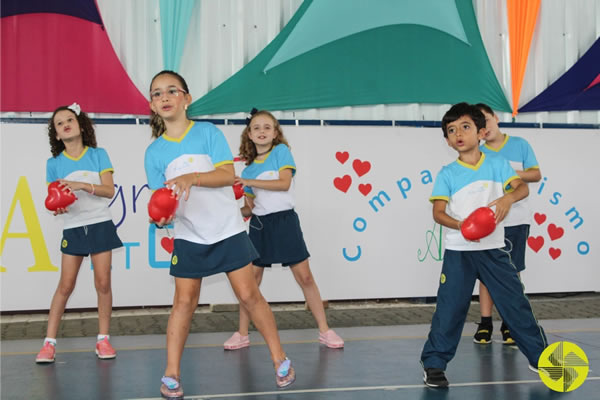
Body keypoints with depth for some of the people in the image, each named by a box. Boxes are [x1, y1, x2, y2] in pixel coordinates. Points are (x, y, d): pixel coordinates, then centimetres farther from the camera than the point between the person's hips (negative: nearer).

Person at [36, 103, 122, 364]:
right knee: (65, 285, -2)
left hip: (100, 225, -1)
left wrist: (82, 185, -22)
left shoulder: (98, 155, 0)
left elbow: (109, 190, -7)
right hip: (72, 229, 1)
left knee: (103, 283, -1)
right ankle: (49, 342, 2)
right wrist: (57, 207, -18)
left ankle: (103, 339, 9)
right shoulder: (54, 163, 3)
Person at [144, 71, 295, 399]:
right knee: (184, 301, 1)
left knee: (249, 295, 1)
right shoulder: (154, 151, 0)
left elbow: (227, 174, -15)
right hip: (188, 236, 2)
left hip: (227, 229, -2)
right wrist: (161, 215, -23)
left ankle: (280, 360, 14)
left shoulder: (207, 132, -6)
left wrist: (192, 178, -31)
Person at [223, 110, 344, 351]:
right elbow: (249, 209, 15)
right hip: (259, 224, 4)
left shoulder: (281, 151, 0)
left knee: (305, 277, -2)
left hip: (284, 221, -4)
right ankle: (242, 334, 11)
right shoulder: (248, 169, 11)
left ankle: (325, 331, 6)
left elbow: (284, 183, -15)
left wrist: (249, 182, -16)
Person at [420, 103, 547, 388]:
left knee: (515, 303, 7)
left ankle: (539, 356, 22)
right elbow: (438, 212, -6)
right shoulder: (447, 174, -2)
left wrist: (508, 197, -29)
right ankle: (433, 364, 9)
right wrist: (460, 225, -25)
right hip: (458, 252, -1)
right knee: (450, 308, -2)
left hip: (493, 249, 1)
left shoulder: (497, 163, 2)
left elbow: (522, 187, -6)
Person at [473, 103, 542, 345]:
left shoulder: (520, 145, 5)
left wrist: (514, 174, -12)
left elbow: (536, 174, 4)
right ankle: (485, 324, 8)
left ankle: (509, 325, 11)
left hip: (516, 219, 0)